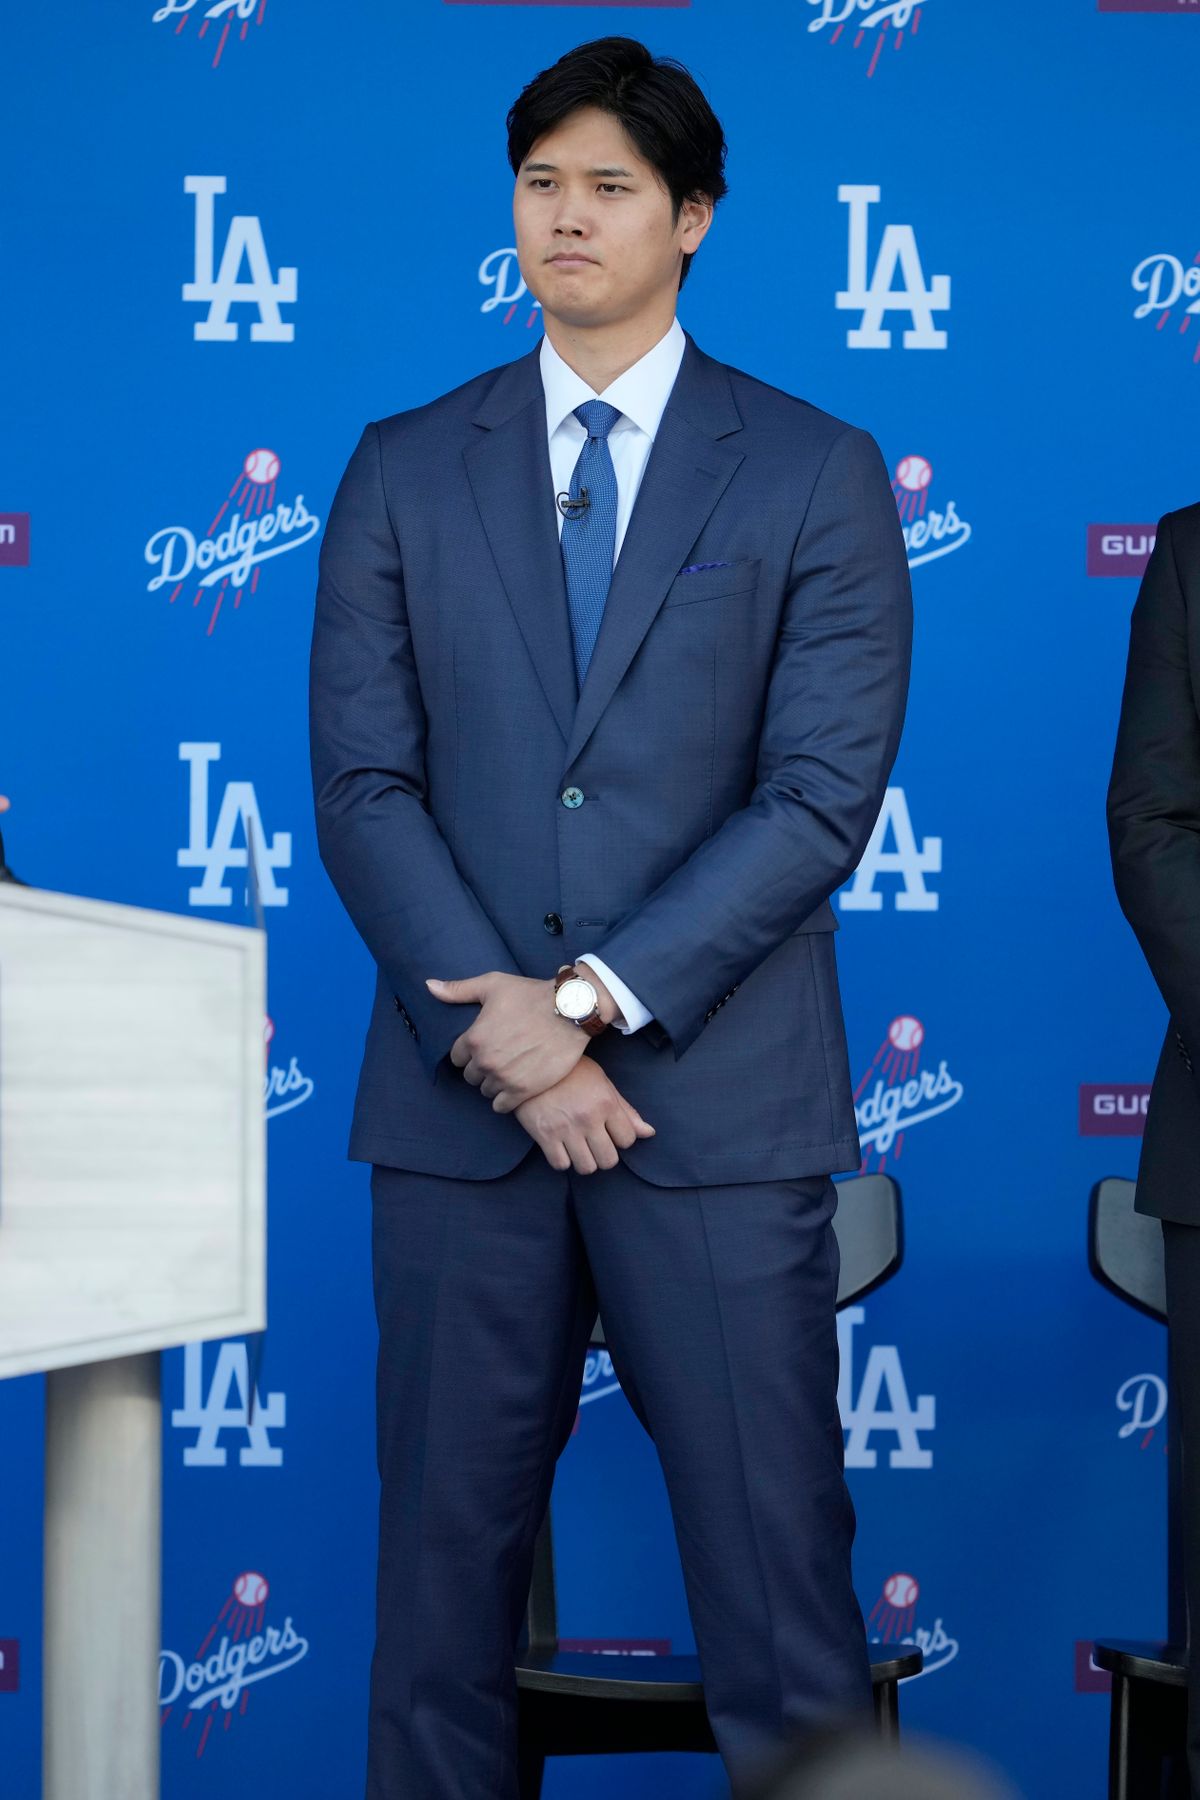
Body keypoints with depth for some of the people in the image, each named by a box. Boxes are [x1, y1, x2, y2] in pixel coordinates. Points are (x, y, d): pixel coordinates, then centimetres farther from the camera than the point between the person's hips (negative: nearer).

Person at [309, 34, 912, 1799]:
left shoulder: (816, 475, 4)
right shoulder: (405, 472, 10)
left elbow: (822, 799, -5)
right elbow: (365, 788, 3)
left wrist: (590, 998, -12)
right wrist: (499, 1037, -10)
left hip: (719, 1106, -2)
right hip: (460, 1106, 2)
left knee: (779, 1587, -1)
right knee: (445, 1572, 6)